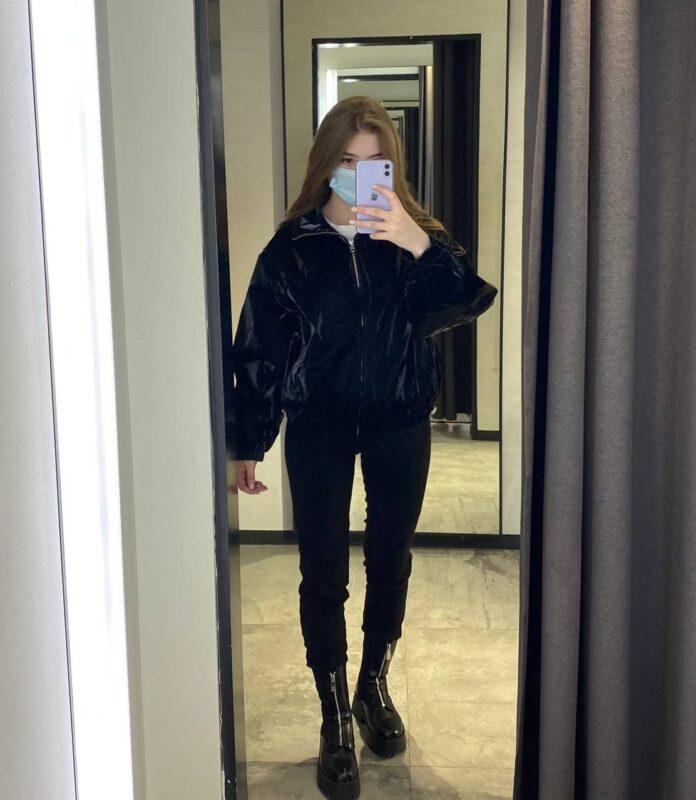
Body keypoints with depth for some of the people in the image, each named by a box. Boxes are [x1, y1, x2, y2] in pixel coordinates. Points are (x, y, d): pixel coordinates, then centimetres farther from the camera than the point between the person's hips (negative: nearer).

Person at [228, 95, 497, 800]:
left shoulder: (415, 236, -1)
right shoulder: (292, 247, -4)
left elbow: (465, 303, -18)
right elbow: (259, 347, -1)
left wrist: (421, 246, -34)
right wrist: (248, 443, 0)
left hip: (399, 425, 2)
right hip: (318, 428, -1)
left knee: (391, 562, 14)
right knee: (323, 575, 2)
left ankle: (374, 686, 37)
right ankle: (335, 720, 18)